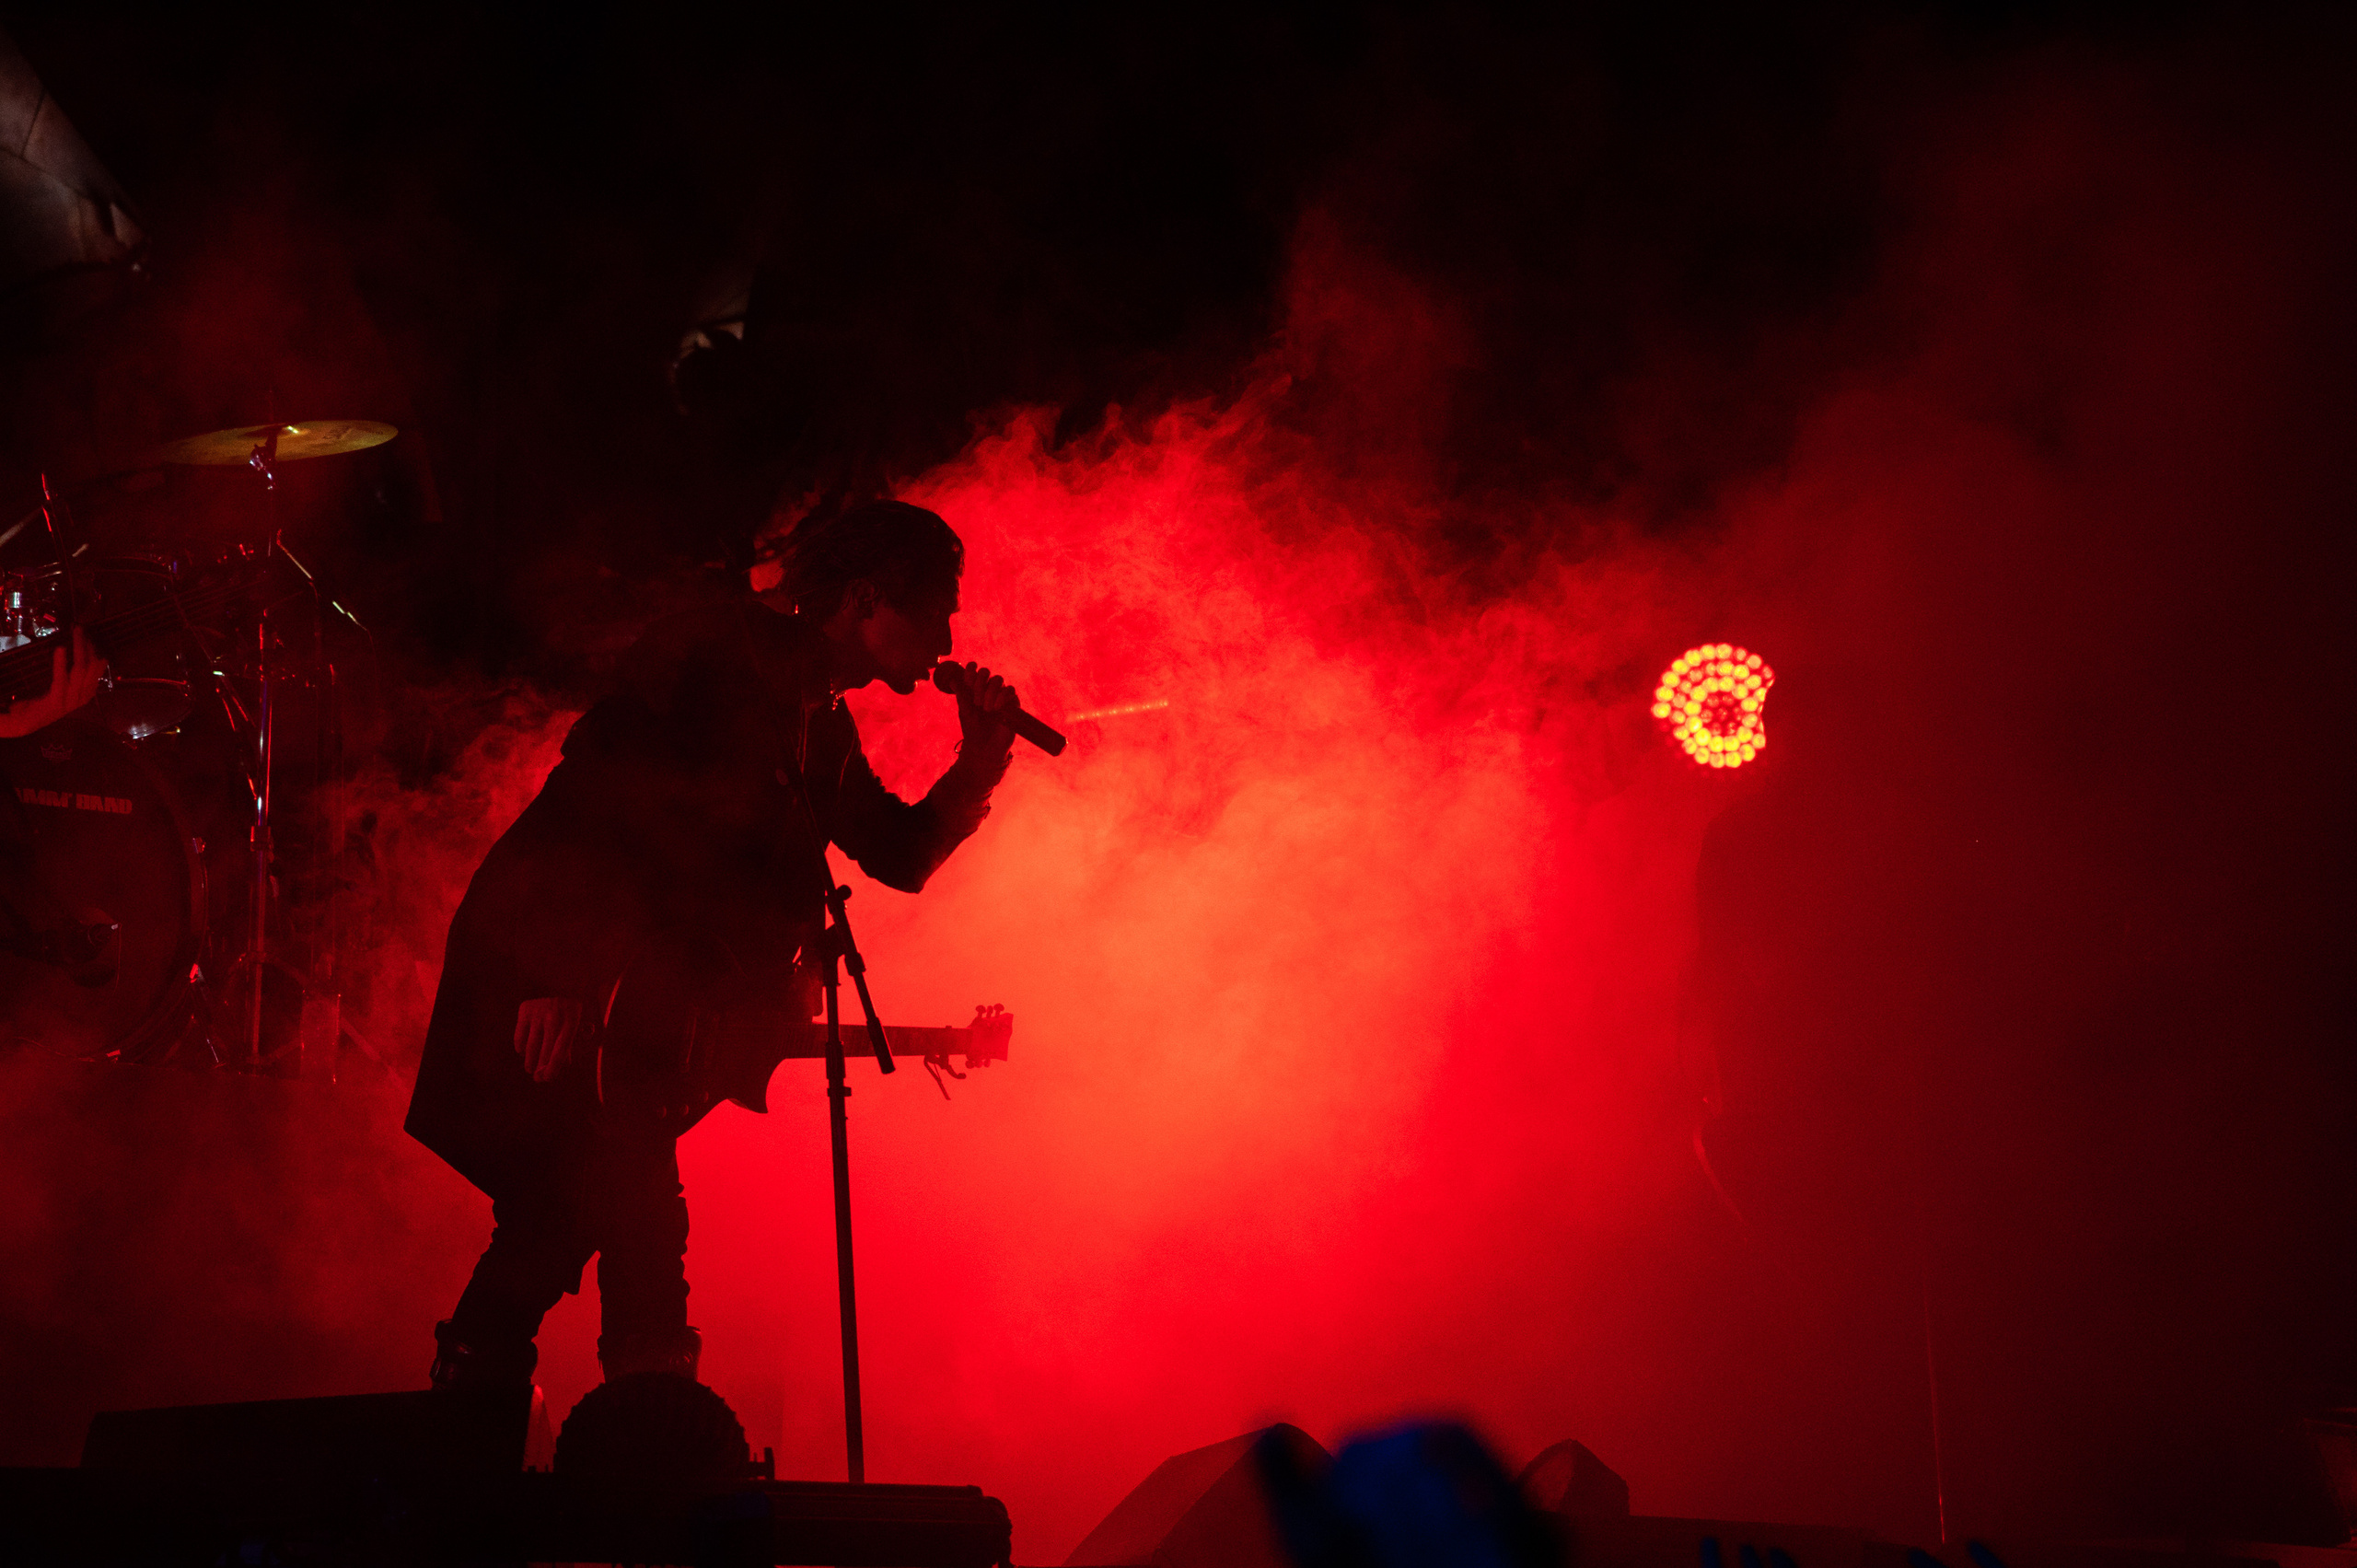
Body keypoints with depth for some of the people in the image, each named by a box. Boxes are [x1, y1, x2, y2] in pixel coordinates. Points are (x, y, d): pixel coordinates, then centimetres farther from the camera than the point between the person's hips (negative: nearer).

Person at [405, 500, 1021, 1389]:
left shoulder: (823, 730, 14)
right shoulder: (714, 656, -13)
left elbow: (902, 854, 20)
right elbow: (591, 789, -20)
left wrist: (980, 761, 3)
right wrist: (559, 974, -24)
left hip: (639, 1004, 9)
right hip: (547, 982, -9)